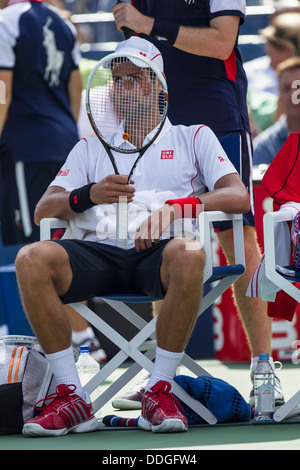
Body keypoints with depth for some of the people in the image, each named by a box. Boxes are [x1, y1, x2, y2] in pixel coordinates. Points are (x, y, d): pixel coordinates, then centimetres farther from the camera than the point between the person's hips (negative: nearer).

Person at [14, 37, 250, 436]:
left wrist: (175, 208, -15)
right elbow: (43, 210, 16)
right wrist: (89, 196, -7)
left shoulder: (193, 137, 21)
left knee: (188, 254, -40)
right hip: (100, 250, 3)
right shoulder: (91, 147, 29)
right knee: (31, 259, -29)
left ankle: (159, 392, -28)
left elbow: (239, 197, 4)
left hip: (160, 253, -2)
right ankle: (71, 396, -25)